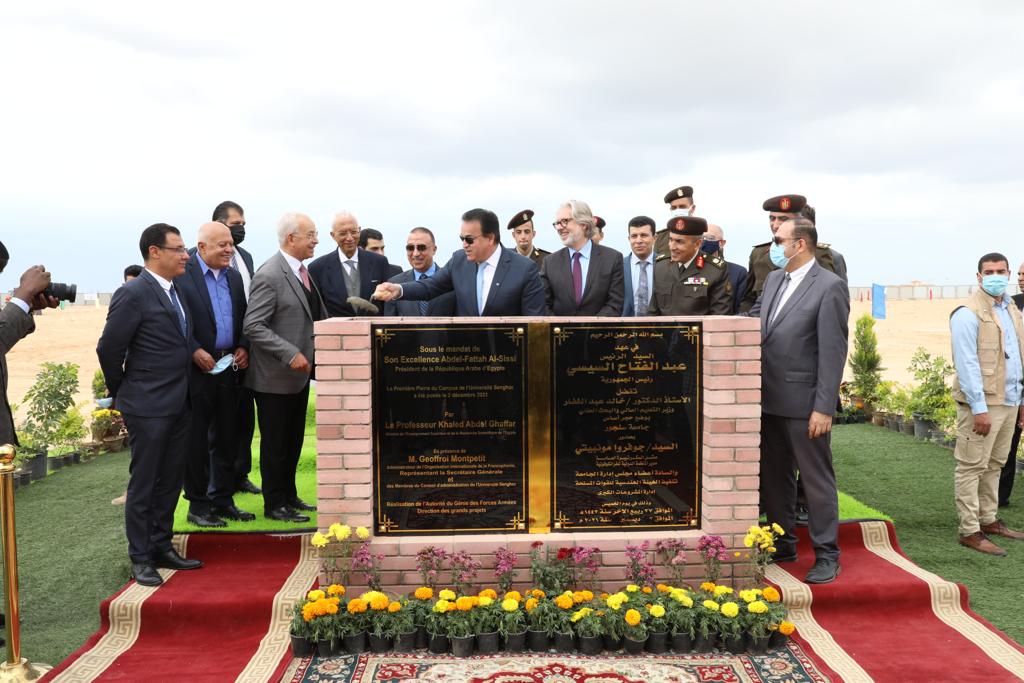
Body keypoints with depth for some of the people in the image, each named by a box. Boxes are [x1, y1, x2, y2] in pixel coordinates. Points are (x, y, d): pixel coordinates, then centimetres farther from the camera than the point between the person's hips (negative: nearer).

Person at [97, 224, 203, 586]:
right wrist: (122, 392, 0)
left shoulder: (175, 291, 11)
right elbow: (109, 349, -11)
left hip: (179, 404, 8)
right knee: (143, 484, 4)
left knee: (170, 481, 15)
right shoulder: (132, 294, -14)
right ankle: (141, 559, 15)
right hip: (148, 406, -8)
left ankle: (162, 547, 28)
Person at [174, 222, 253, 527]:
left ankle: (222, 499, 24)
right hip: (197, 368, -6)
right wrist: (194, 351, -18)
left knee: (226, 438, 13)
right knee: (196, 439, 4)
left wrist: (243, 347, 1)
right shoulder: (181, 275, -9)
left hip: (229, 368, 6)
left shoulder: (233, 276, 12)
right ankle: (197, 505, 14)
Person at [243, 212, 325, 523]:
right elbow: (253, 327, -22)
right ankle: (274, 505, 19)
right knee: (276, 444, 5)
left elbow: (316, 317, 17)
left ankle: (289, 496, 33)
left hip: (299, 373, 8)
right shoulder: (269, 275, -18)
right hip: (275, 377, -8)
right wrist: (291, 354, -26)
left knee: (294, 440, 19)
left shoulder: (303, 271, 9)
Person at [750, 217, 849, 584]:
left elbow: (833, 352, -15)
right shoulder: (774, 278, 12)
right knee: (774, 477, 16)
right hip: (770, 399, 8)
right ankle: (782, 545, 30)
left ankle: (826, 555, 15)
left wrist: (824, 408, -18)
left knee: (817, 479, 3)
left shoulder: (829, 286, -12)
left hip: (804, 402, -8)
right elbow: (755, 316, 25)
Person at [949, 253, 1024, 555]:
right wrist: (979, 408, -19)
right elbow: (967, 364, -16)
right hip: (983, 402, -8)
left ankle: (988, 520, 24)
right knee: (973, 467, -3)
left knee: (994, 465, 14)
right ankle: (970, 531, 2)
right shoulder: (968, 314, -11)